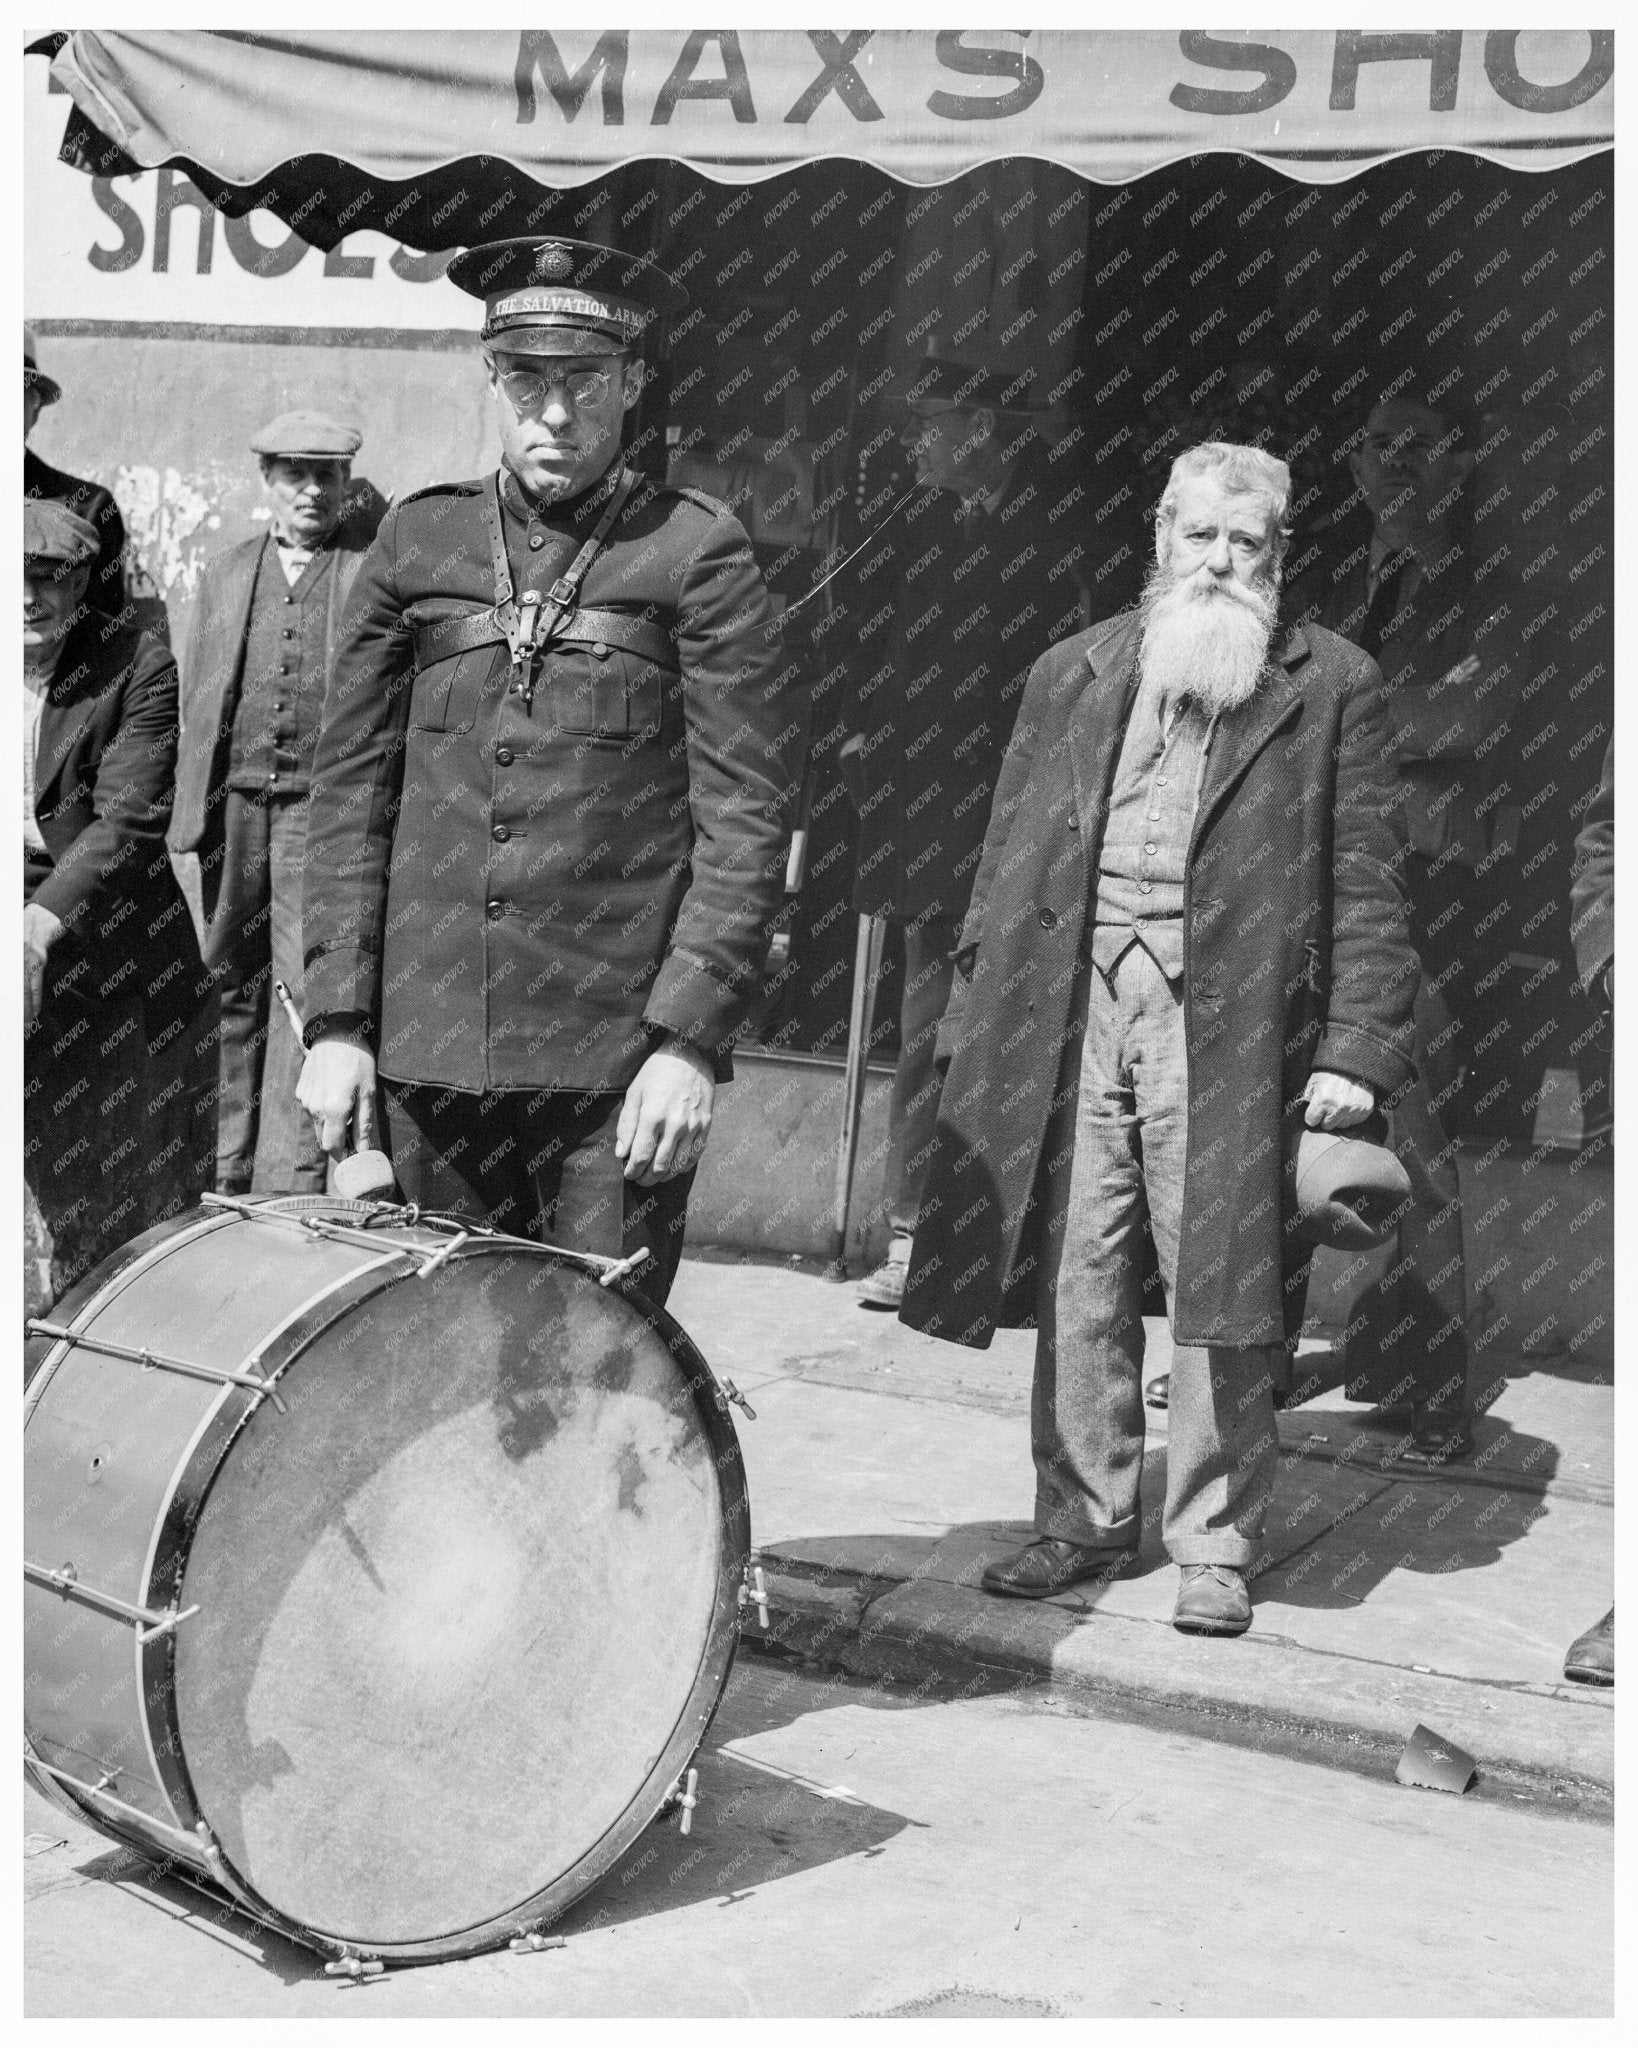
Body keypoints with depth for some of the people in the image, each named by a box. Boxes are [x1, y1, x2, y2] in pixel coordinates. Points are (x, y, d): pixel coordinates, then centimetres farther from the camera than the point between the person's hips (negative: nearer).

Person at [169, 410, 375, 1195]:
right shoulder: (226, 573, 17)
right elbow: (199, 700, 17)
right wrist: (194, 815, 9)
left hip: (328, 809, -5)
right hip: (235, 809, 5)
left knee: (307, 988, -12)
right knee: (237, 991, 11)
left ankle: (289, 1186, -12)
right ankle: (232, 1175, 21)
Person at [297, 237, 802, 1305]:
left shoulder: (697, 553, 0)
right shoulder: (418, 540, 10)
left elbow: (747, 814, -4)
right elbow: (350, 789, 10)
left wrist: (688, 1039, -11)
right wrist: (337, 1021, 4)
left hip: (619, 1059, -3)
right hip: (431, 1054, 3)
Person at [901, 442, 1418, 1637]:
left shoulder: (1332, 687, 6)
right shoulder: (1071, 675, 16)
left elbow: (1366, 886, 2)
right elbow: (1009, 859, 16)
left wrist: (1357, 1048, -6)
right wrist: (976, 1012, 8)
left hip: (1228, 1021, -3)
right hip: (1070, 1011, 3)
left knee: (1218, 1293, -1)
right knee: (1076, 1284, 6)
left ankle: (1215, 1550, 11)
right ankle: (1085, 1519, 20)